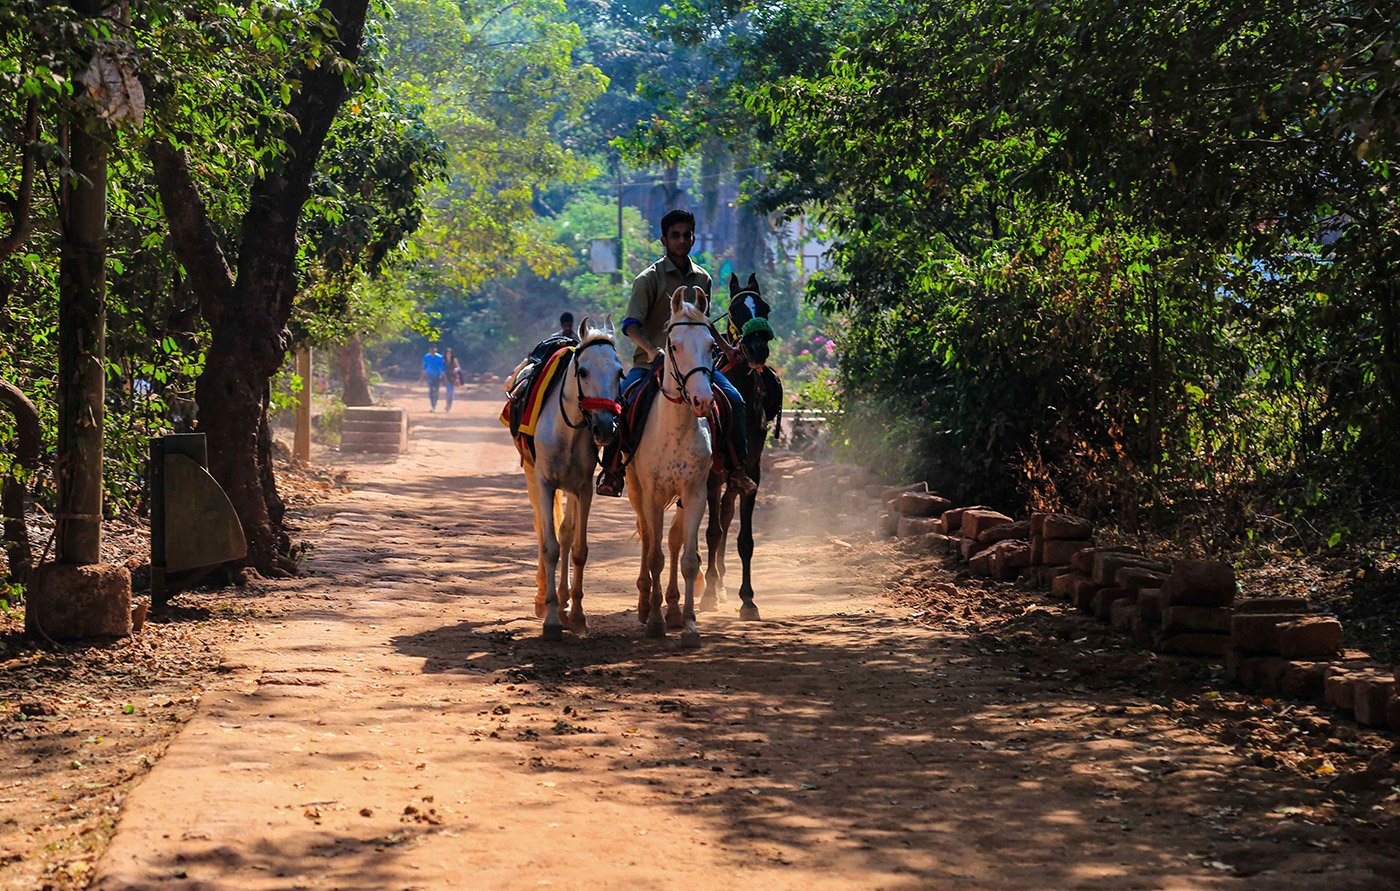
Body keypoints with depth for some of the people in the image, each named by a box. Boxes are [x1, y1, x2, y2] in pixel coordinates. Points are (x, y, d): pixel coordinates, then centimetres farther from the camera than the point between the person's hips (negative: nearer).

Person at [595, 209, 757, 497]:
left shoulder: (702, 279, 12)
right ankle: (611, 469, -16)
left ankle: (737, 468, -6)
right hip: (651, 361, -4)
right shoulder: (650, 278, -4)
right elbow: (631, 324, -15)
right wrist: (652, 350, -32)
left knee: (733, 399, -17)